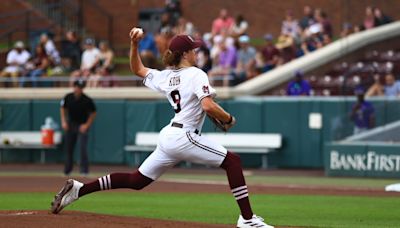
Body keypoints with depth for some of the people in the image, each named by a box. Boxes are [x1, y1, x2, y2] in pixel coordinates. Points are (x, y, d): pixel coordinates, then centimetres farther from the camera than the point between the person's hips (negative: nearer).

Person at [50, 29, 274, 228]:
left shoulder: (165, 77, 15)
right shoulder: (196, 74, -7)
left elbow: (138, 69, 30)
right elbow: (208, 106, -20)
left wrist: (134, 45, 22)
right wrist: (229, 119, -5)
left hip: (168, 137, 8)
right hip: (184, 137, -8)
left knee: (136, 180, 13)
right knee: (233, 161, -3)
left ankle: (78, 189, 9)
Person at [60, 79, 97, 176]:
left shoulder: (87, 100, -18)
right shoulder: (68, 98, -10)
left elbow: (93, 113, -5)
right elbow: (63, 108, 8)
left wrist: (87, 125, -11)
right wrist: (64, 122, -1)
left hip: (83, 125, -3)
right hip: (71, 124, 3)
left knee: (83, 147, -15)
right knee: (68, 148, 10)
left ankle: (84, 170, -9)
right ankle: (67, 169, 28)